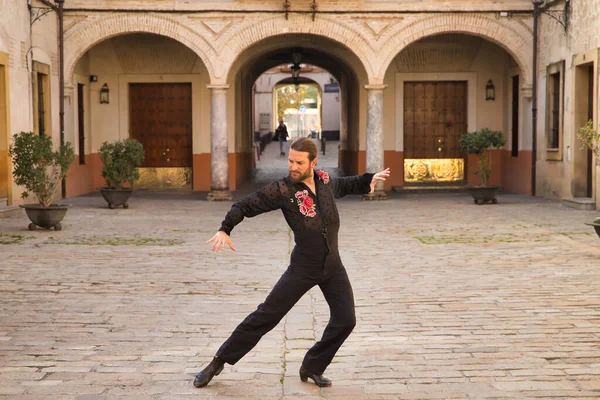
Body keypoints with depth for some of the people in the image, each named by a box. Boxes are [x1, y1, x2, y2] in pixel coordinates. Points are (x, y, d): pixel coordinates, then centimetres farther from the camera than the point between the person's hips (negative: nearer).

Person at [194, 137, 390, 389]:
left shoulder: (324, 180, 1)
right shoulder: (282, 189, -14)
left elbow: (342, 186, 27)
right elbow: (245, 205, -14)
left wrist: (368, 180, 19)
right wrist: (224, 229, -28)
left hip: (333, 266, 5)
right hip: (303, 267, -5)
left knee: (345, 320, -1)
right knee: (266, 315, -4)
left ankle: (312, 368, 19)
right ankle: (218, 362, 8)